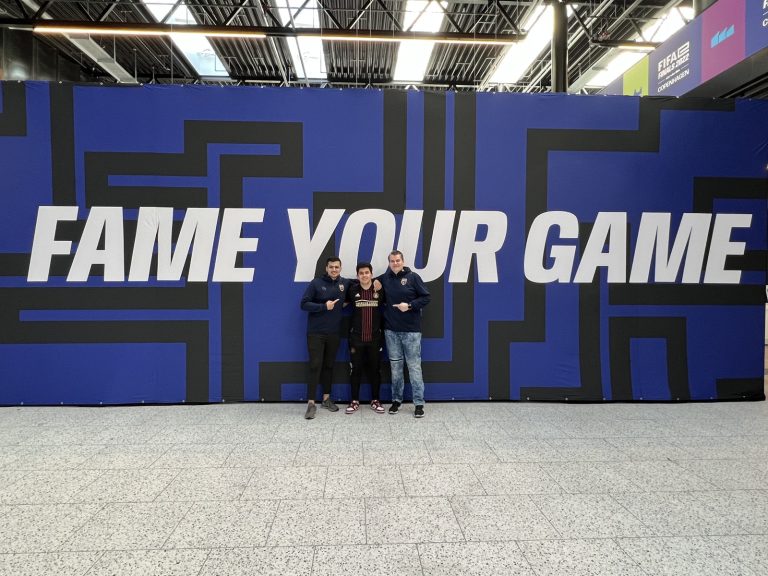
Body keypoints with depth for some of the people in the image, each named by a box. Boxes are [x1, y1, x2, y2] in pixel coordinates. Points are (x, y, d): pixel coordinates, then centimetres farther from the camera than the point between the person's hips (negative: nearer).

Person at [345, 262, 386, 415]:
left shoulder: (379, 290, -1)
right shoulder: (352, 290, -1)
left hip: (375, 337, 0)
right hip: (356, 337, 0)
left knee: (374, 369, 8)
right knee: (356, 369, 6)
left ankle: (375, 401, 20)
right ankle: (355, 401, 17)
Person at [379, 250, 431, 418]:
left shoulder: (413, 277, -3)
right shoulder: (384, 278, 7)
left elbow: (426, 297, -4)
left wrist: (409, 305, -16)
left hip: (411, 330, -3)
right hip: (391, 330, 3)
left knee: (414, 366, 0)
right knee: (395, 366, 11)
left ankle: (419, 403, 6)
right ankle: (396, 400, 23)